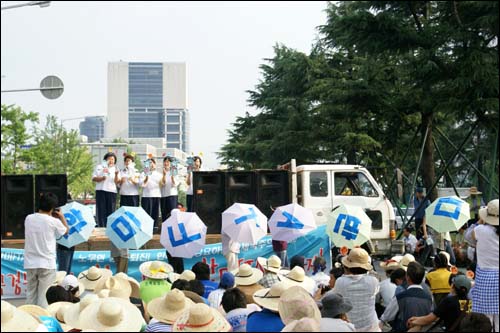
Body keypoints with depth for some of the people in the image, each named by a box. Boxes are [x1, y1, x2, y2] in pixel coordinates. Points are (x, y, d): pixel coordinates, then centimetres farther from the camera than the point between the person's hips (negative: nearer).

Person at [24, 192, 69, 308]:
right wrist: (62, 217, 23)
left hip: (30, 264, 4)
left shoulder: (28, 218, 2)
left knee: (30, 295, 11)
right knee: (44, 296, -1)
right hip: (46, 264, -4)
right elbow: (66, 230, 9)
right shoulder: (53, 221, -10)